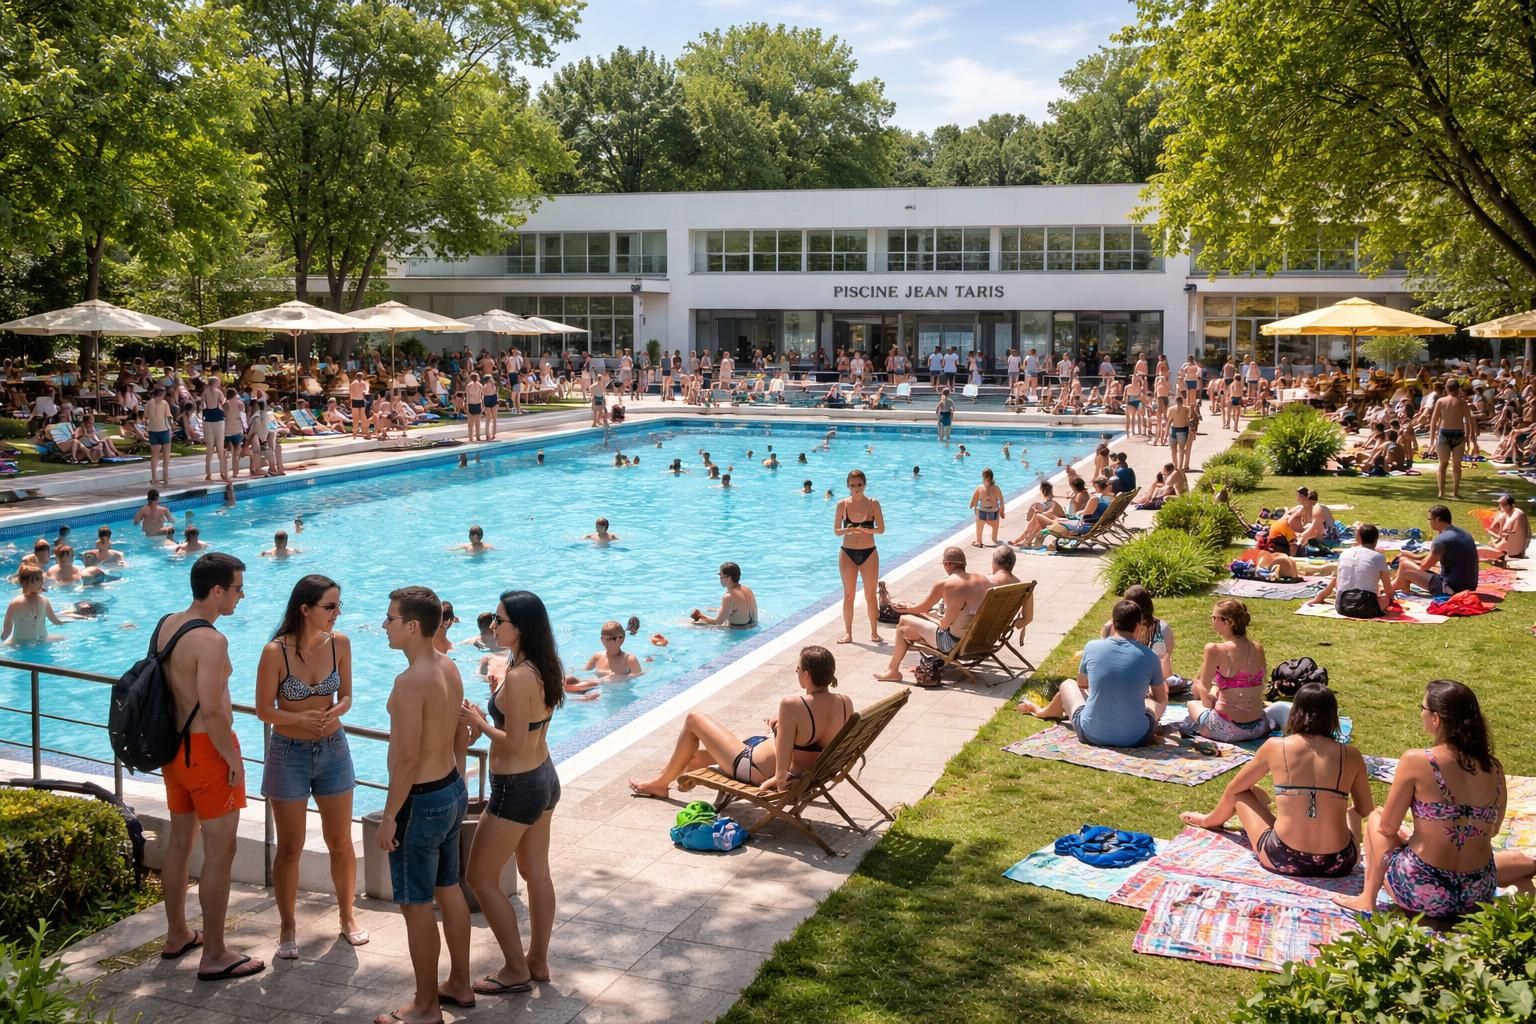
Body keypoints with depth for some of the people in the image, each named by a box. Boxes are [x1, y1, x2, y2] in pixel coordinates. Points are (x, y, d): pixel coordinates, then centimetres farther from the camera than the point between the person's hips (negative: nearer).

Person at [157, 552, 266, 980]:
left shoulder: (165, 624, 5)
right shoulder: (211, 641, -23)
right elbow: (212, 710, -28)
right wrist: (233, 758, -17)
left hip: (174, 747, 9)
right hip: (206, 750, -9)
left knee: (180, 841, 21)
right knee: (219, 852, 0)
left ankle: (177, 935, 36)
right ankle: (214, 957, 8)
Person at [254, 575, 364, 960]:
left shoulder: (339, 643, -7)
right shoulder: (276, 651, -18)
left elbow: (345, 697, 2)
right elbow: (264, 710, -11)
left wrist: (334, 713, -20)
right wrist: (303, 719, -26)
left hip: (333, 750, 3)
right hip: (289, 754, -3)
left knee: (341, 843, 12)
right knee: (290, 848, 8)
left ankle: (347, 915, 31)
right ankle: (288, 927, 25)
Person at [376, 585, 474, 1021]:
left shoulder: (411, 681, -24)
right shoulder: (449, 668, 4)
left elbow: (407, 758, -25)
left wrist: (389, 816, -18)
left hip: (422, 801, -9)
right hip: (453, 791, 9)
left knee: (416, 905, 4)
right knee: (449, 889, 21)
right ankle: (460, 984, 34)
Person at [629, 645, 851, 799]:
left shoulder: (792, 704, -34)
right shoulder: (845, 704, -14)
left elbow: (782, 765, -33)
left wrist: (779, 779, -17)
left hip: (758, 771, -7)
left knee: (694, 719, 13)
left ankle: (660, 783, 31)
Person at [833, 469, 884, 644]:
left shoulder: (873, 504, -5)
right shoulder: (842, 505, -4)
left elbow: (881, 529, -5)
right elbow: (836, 531, -1)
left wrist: (867, 530, -24)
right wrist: (847, 530, -22)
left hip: (869, 553, 0)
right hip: (847, 553, 1)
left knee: (870, 595, 6)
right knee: (848, 595, 7)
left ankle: (874, 632, 16)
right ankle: (848, 633, 16)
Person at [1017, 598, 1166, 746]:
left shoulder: (1092, 647, -6)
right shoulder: (1149, 656, -8)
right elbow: (1161, 698, 9)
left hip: (1092, 735, 1)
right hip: (1137, 739, -1)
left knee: (1068, 684, 30)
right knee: (1162, 696, 30)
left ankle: (1042, 712, 58)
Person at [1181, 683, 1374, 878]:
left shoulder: (1275, 746, -1)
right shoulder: (1350, 755, 0)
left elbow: (1233, 789, 14)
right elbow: (1365, 810, 16)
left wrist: (1212, 820, 34)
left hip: (1283, 860, -1)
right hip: (1338, 865, 1)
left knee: (1244, 794, 26)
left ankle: (1210, 821, 54)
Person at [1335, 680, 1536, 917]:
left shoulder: (1415, 761, -15)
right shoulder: (1494, 768, -2)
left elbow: (1388, 827, -6)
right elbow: (1491, 831, 14)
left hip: (1421, 894, -4)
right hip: (1478, 895, 4)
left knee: (1375, 818, 22)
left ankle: (1368, 899, 16)